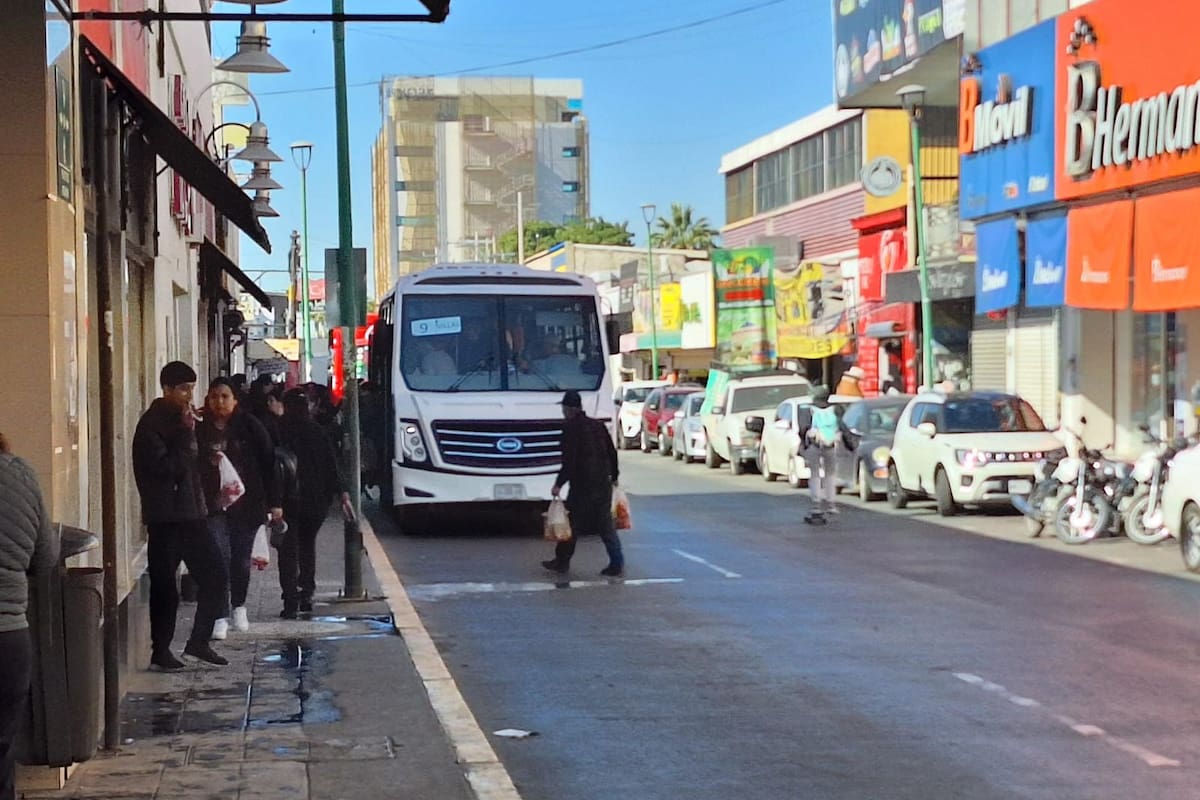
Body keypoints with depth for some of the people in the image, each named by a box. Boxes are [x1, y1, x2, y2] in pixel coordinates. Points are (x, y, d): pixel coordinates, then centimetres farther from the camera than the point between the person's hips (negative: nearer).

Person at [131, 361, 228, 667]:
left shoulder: (183, 419, 15)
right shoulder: (151, 424, -11)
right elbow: (166, 466, -20)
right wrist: (187, 433, -18)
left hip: (191, 513, 8)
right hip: (165, 517, -8)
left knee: (215, 575, 5)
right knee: (165, 586, -1)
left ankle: (199, 641, 14)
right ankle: (160, 650, 10)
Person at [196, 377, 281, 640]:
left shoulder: (249, 426, -4)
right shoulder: (200, 428, -1)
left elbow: (268, 464, -2)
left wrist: (274, 502, -5)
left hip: (246, 503, 0)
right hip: (213, 504, 0)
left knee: (241, 560, 10)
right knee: (219, 558, -11)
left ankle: (238, 606, 34)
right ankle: (220, 617, -6)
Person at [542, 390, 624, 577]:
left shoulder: (571, 428, -10)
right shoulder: (598, 425, 11)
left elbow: (569, 461, -17)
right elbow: (612, 453, 16)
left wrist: (559, 484, -15)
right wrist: (614, 476, 27)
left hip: (582, 486, -6)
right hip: (603, 483, 6)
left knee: (572, 523, 5)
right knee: (605, 524, 8)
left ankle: (562, 561, 13)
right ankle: (617, 563, 2)